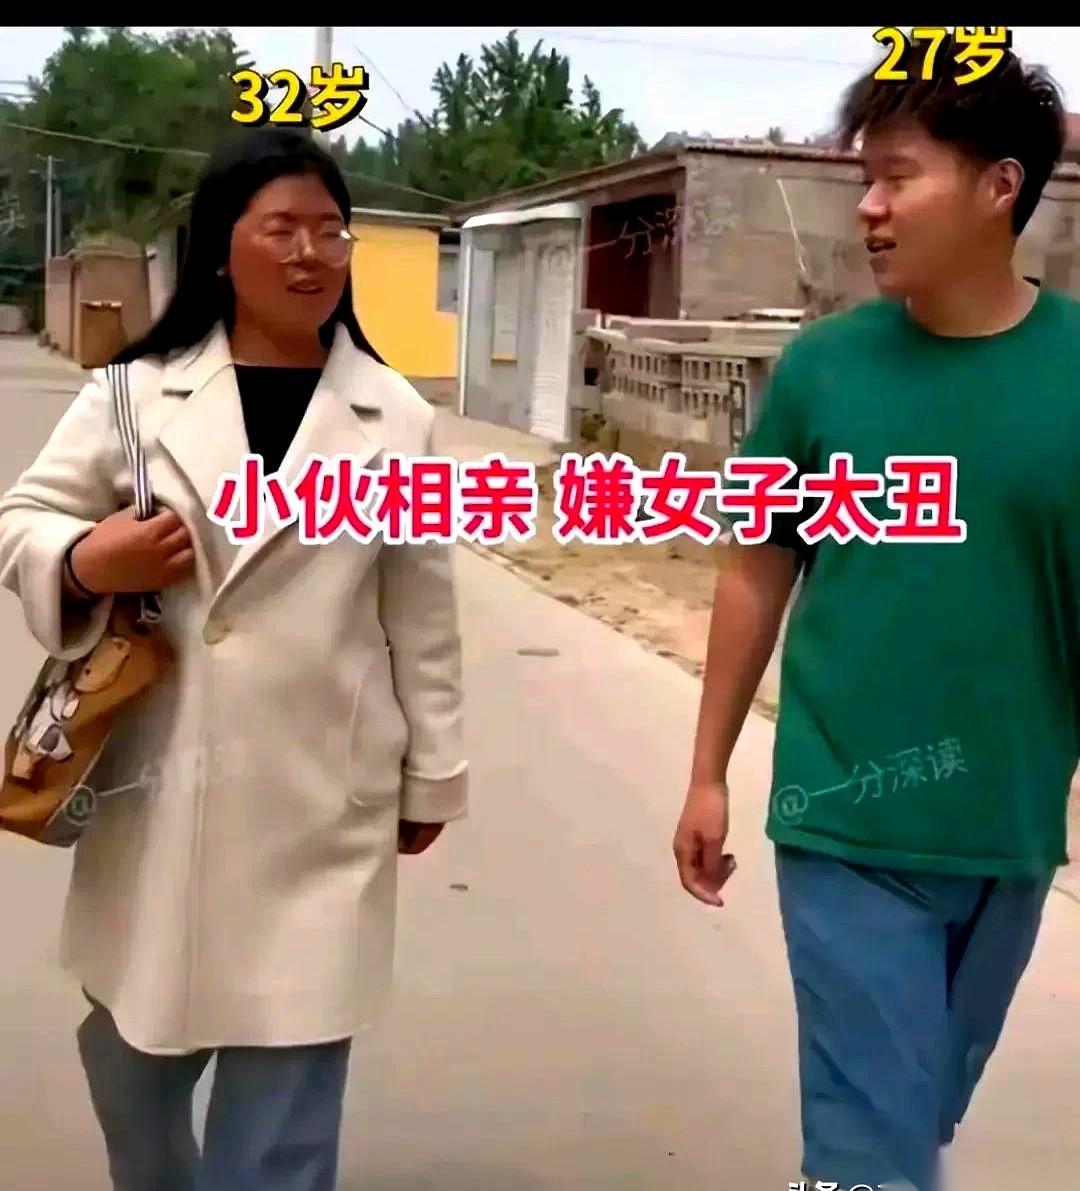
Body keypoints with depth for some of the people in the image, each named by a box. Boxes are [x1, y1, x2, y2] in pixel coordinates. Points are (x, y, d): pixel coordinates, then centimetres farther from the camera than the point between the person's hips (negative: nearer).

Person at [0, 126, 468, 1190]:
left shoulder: (396, 419, 2)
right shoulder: (134, 391, 0)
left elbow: (420, 613, 5)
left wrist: (432, 773, 9)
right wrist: (86, 561, -15)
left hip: (318, 799, -1)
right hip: (155, 786, 1)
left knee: (287, 1069, 5)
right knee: (132, 1045, 17)